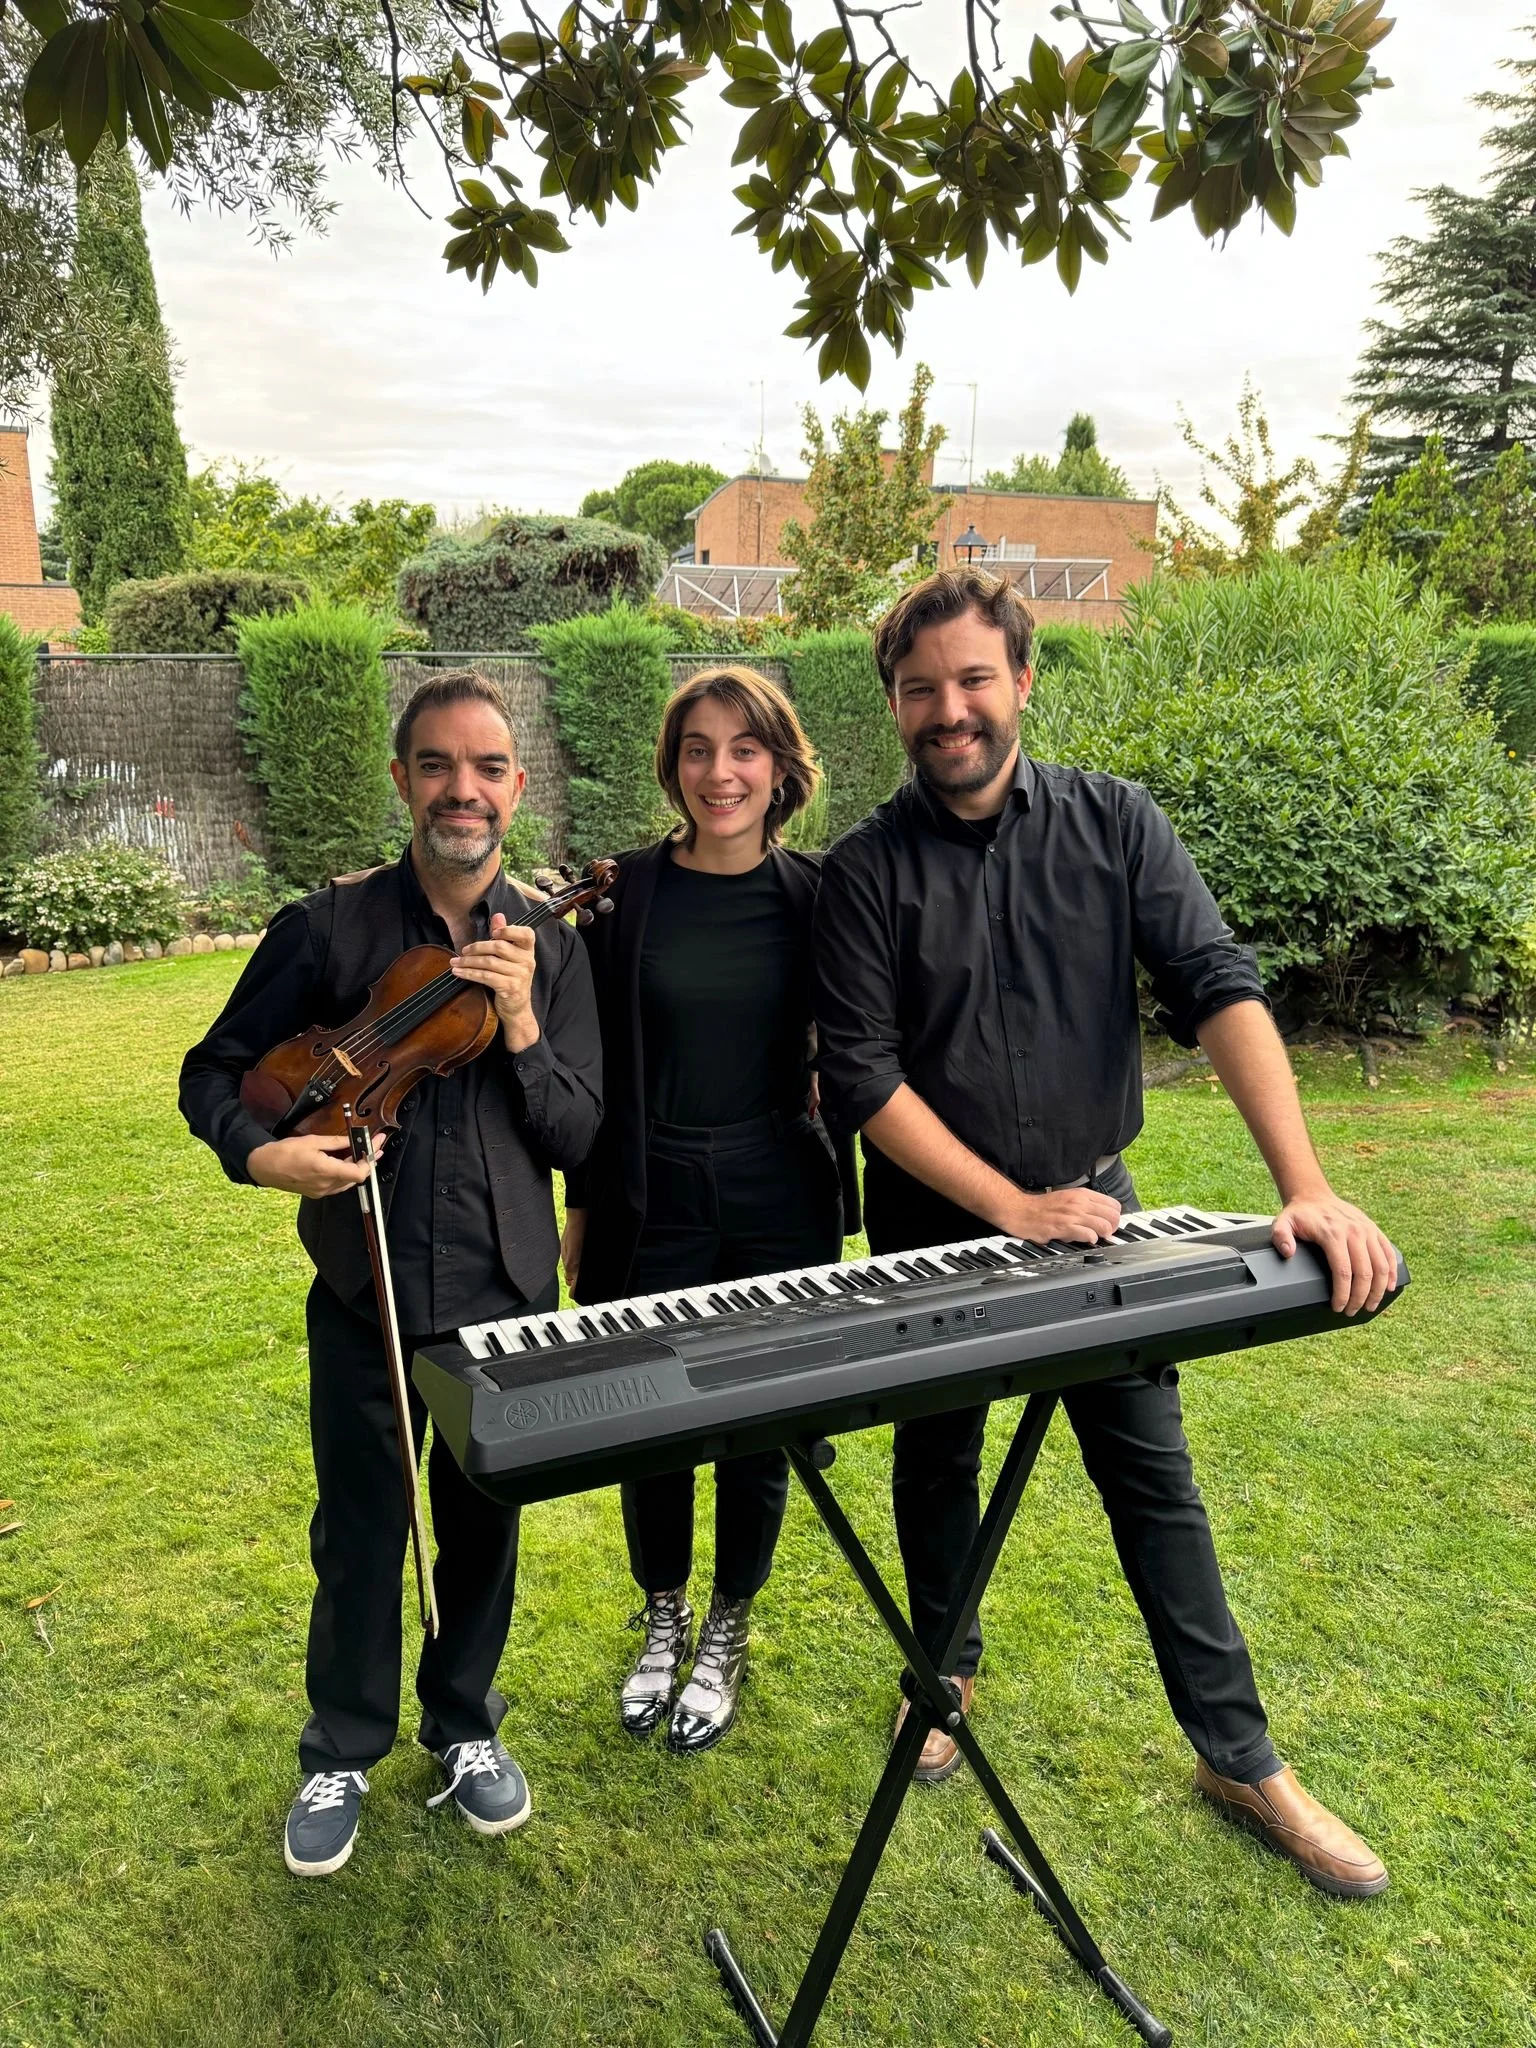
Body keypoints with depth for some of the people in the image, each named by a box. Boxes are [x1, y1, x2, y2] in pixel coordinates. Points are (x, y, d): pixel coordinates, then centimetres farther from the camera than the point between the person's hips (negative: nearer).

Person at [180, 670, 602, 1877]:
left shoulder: (550, 948, -2)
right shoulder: (329, 928, -7)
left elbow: (580, 1138, -4)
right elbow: (215, 1070, 1)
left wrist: (522, 1031, -20)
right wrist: (260, 1151, -19)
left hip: (508, 1291, 2)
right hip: (366, 1292, -1)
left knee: (486, 1527, 16)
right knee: (359, 1534, 12)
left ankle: (466, 1726, 41)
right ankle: (343, 1754, 36)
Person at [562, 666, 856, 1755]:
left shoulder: (814, 895, -2)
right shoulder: (626, 892, -4)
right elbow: (594, 1063, 1)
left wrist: (839, 1195, 3)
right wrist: (583, 1207, 3)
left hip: (780, 1202, 1)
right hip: (653, 1204, 0)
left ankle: (728, 1635, 36)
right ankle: (664, 1620, 39)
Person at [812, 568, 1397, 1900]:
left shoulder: (1113, 823, -7)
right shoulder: (868, 869, -11)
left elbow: (1220, 988, -16)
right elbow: (861, 1077, -14)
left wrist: (1307, 1186, -28)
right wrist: (1010, 1206, -20)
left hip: (1091, 1202, 1)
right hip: (936, 1221, 0)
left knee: (1153, 1475, 9)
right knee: (937, 1458, 17)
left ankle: (1239, 1755, 26)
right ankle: (945, 1671, 43)